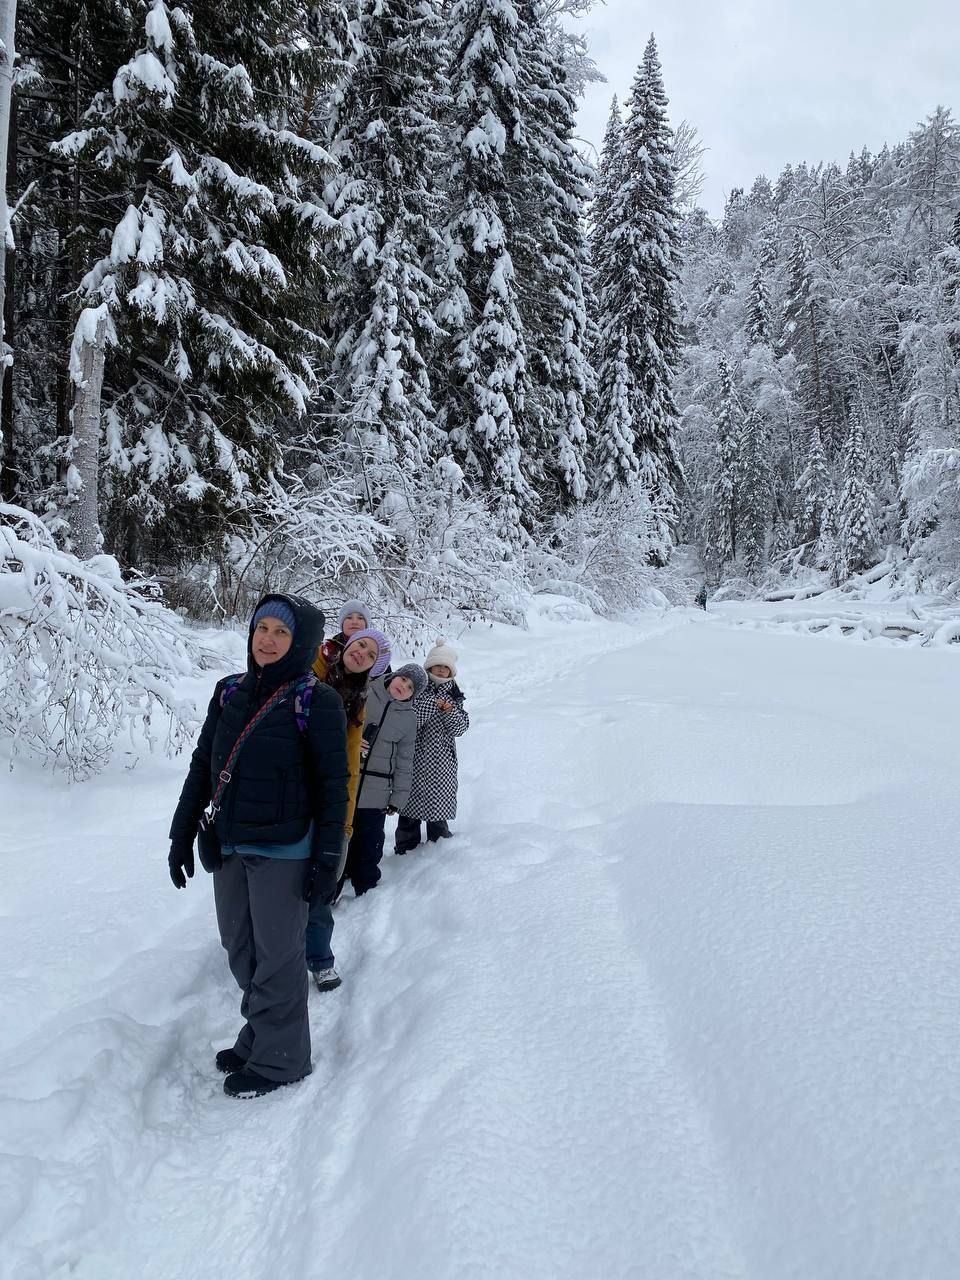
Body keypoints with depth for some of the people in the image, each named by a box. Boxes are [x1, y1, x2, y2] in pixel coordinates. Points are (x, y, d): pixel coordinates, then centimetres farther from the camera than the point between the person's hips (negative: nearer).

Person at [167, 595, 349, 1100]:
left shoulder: (315, 701, -10)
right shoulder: (230, 692, 6)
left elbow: (332, 785, -9)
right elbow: (202, 767, 12)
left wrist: (327, 858, -12)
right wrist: (182, 833, 10)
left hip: (282, 850, -6)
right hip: (228, 846, 6)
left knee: (276, 957, 5)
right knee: (240, 950, 16)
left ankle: (280, 1059, 22)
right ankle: (259, 1039, 34)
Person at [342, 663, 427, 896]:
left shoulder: (409, 718, 5)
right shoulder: (364, 693, -1)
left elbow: (405, 762, 9)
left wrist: (399, 797, 7)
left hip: (376, 793, 1)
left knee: (370, 847, 7)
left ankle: (366, 890, 25)